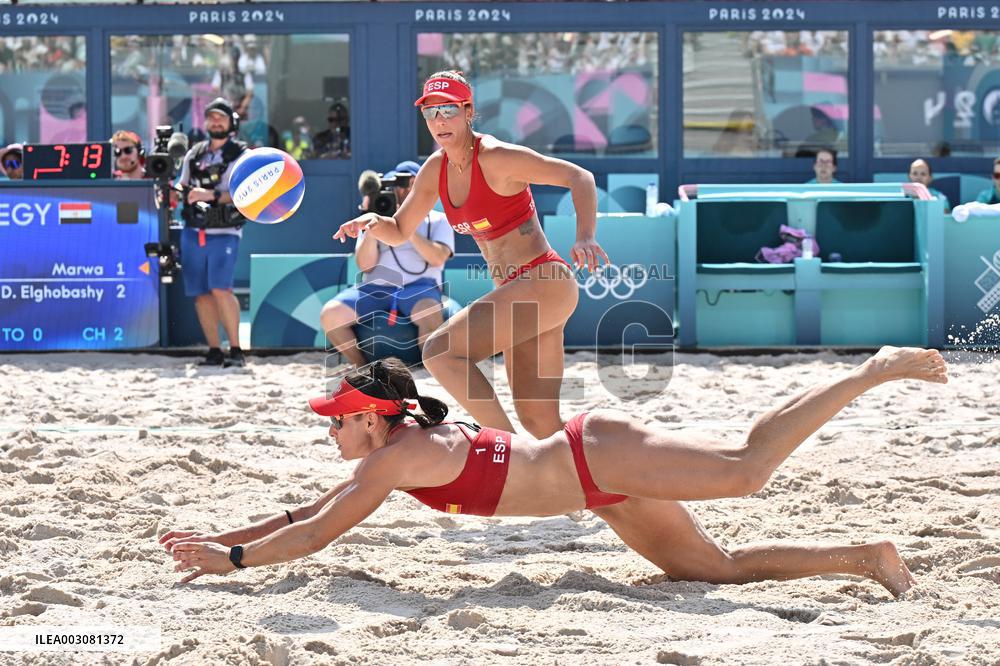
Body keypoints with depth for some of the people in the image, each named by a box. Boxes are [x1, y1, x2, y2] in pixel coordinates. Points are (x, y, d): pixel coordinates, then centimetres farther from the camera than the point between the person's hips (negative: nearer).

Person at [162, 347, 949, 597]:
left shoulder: (396, 457, -13)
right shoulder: (413, 438, 13)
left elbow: (315, 535, -14)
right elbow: (309, 512, 21)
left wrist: (233, 560, -5)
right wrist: (223, 536, 19)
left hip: (602, 458, -9)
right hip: (606, 484, 9)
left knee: (748, 465, -17)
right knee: (718, 568, 8)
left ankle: (877, 370, -10)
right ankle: (865, 556, 8)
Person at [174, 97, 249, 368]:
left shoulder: (241, 155, 2)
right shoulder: (194, 154, 16)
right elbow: (182, 186, 23)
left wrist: (213, 196, -22)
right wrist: (175, 192, -1)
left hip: (224, 233, -5)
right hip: (193, 232, 5)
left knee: (220, 288, -19)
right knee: (200, 293, 2)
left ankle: (236, 350, -15)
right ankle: (214, 351, 9)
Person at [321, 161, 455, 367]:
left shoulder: (438, 221, 17)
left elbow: (437, 258, -3)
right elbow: (366, 265, 9)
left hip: (418, 287, -3)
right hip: (376, 288, 3)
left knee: (430, 313, -41)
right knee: (330, 315, -24)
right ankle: (362, 368, -6)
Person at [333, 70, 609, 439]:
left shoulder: (496, 158, -14)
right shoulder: (435, 169, 9)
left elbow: (579, 177, -15)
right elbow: (399, 232, 18)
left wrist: (584, 238, -30)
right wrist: (373, 221, -5)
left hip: (543, 282, -9)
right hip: (512, 291, 9)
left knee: (440, 350, -20)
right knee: (540, 423, 7)